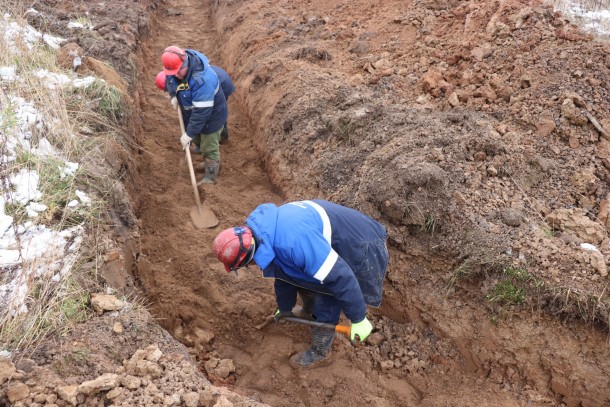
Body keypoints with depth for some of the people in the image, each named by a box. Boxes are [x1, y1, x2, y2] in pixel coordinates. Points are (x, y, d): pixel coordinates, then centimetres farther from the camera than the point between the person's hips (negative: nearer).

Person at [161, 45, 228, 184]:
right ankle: (209, 163, 51)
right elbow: (169, 79, 8)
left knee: (209, 147, 8)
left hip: (211, 115, -8)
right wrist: (173, 95, -9)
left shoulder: (202, 80, -42)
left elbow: (201, 112, -38)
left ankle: (211, 177, 28)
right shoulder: (176, 65, -17)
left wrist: (189, 134, -33)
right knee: (199, 141, 27)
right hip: (191, 112, 8)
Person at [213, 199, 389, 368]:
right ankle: (309, 311, 52)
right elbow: (284, 271, 13)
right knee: (300, 274, 22)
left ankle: (319, 353, 24)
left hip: (360, 249, -9)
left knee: (325, 305, -2)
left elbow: (340, 277, -34)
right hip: (337, 234, 9)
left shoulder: (293, 241, -40)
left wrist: (358, 319, -21)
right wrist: (285, 308, 28)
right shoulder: (263, 231, -6)